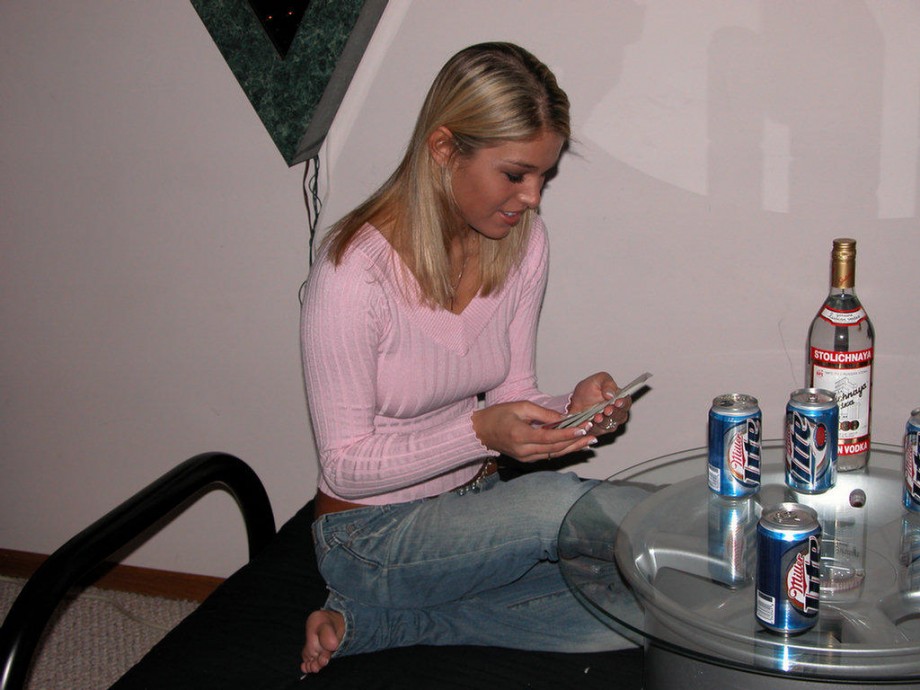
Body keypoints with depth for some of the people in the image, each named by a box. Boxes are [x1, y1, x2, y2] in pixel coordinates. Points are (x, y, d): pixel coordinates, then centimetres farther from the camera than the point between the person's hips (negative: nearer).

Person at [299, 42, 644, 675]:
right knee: (554, 503, -35)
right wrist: (481, 432, -30)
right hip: (374, 536, -7)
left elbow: (510, 399, 5)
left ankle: (371, 624, -5)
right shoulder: (353, 271, -22)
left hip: (478, 508, 7)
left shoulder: (522, 242, -3)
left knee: (637, 612, -17)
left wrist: (573, 408, -18)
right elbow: (345, 467, -16)